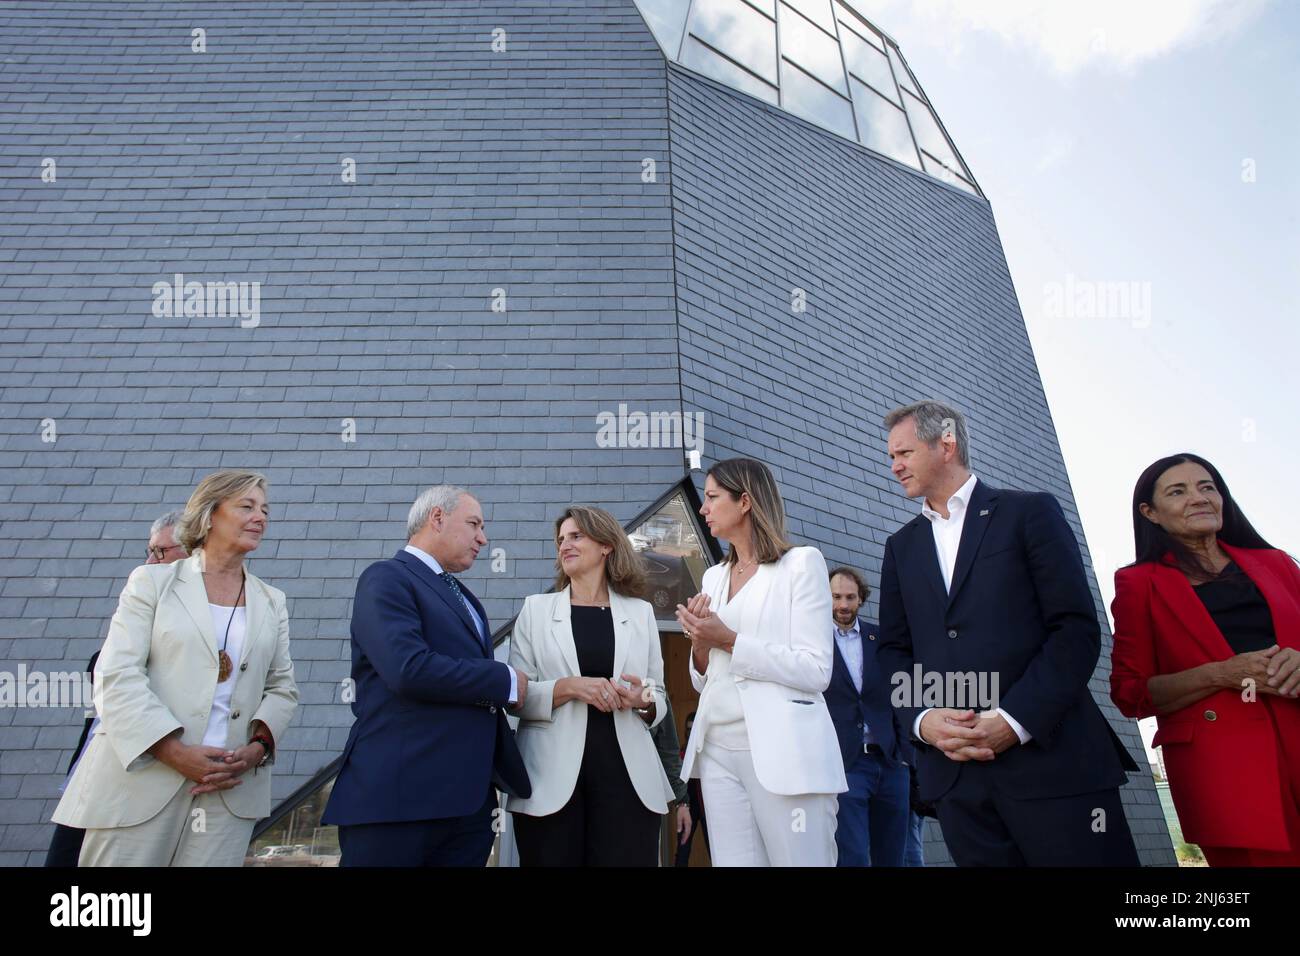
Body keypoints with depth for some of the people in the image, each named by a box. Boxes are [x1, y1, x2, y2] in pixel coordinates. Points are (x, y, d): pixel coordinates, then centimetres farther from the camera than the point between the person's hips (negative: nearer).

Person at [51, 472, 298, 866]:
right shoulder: (152, 581, 6)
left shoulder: (272, 602, 16)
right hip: (143, 780, -2)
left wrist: (258, 746, -7)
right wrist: (176, 752, -14)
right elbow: (117, 676, -4)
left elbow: (282, 688, 12)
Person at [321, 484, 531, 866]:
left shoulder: (461, 595, 21)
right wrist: (507, 681, -11)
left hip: (470, 797, 8)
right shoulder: (387, 578, -6)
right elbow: (409, 669, -21)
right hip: (397, 794, -8)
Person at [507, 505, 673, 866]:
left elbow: (659, 697, 15)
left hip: (626, 771, 1)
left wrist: (643, 700, -7)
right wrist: (568, 687, -14)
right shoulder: (536, 609, 8)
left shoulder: (641, 612, 11)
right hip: (553, 776, 0)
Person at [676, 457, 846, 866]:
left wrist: (730, 641, -13)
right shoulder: (714, 576, 16)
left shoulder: (801, 563, -3)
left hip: (782, 752, -6)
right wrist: (701, 644, -2)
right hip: (718, 750, 6)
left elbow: (816, 671, -11)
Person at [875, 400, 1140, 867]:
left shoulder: (1030, 512, 3)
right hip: (953, 772, 4)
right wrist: (922, 720, -6)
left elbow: (1077, 629, -5)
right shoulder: (900, 546, 16)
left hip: (1051, 756, -3)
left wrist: (1015, 720, -14)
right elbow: (894, 649, 13)